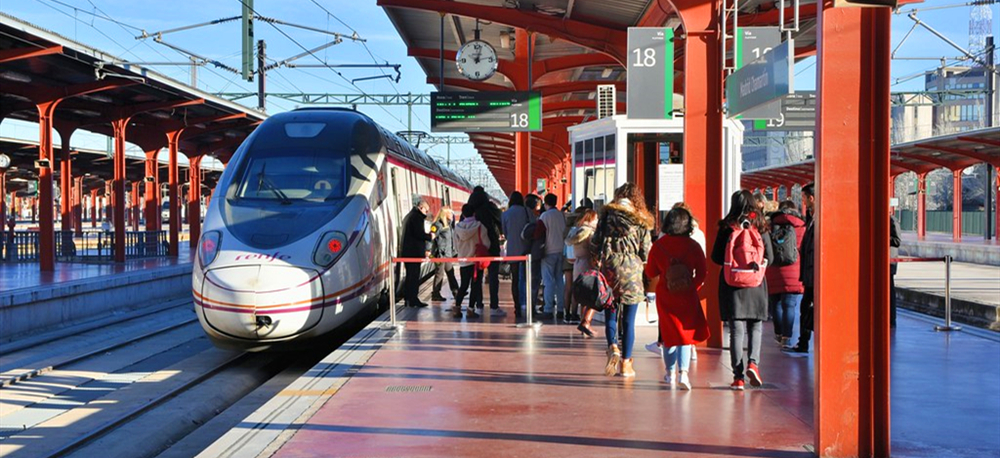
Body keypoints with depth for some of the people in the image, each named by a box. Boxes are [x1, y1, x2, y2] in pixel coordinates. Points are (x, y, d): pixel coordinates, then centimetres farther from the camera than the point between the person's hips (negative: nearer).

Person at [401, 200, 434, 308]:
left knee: (410, 276, 14)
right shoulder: (417, 217, -11)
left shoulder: (408, 216, 20)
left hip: (406, 251, 10)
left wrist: (426, 234, 16)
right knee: (414, 276, -7)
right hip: (415, 252, -10)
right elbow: (419, 234, -19)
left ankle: (409, 299, 16)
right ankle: (413, 300, -7)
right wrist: (430, 236, -3)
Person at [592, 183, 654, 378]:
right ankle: (625, 363, 8)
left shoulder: (608, 213, 4)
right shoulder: (641, 220, 3)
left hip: (609, 268, 0)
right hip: (631, 271, 0)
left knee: (610, 314, 9)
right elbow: (646, 251, 3)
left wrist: (598, 259, 14)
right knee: (629, 320, 5)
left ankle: (613, 347, -17)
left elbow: (596, 239, 1)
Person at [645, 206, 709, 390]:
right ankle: (683, 372, -12)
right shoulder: (693, 246, -8)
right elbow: (701, 274, -6)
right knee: (686, 333, 5)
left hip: (665, 295, 2)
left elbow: (650, 273, 4)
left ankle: (670, 373, 25)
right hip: (687, 296, -2)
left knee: (669, 333, 16)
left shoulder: (658, 246, -5)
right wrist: (692, 288, 8)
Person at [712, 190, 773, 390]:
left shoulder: (726, 228, -3)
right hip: (756, 284, 0)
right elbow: (769, 258, 2)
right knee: (756, 327, 13)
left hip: (731, 284, 0)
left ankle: (738, 376, 0)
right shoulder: (760, 228, -1)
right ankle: (753, 362, -9)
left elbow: (716, 257, -1)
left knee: (736, 330, 2)